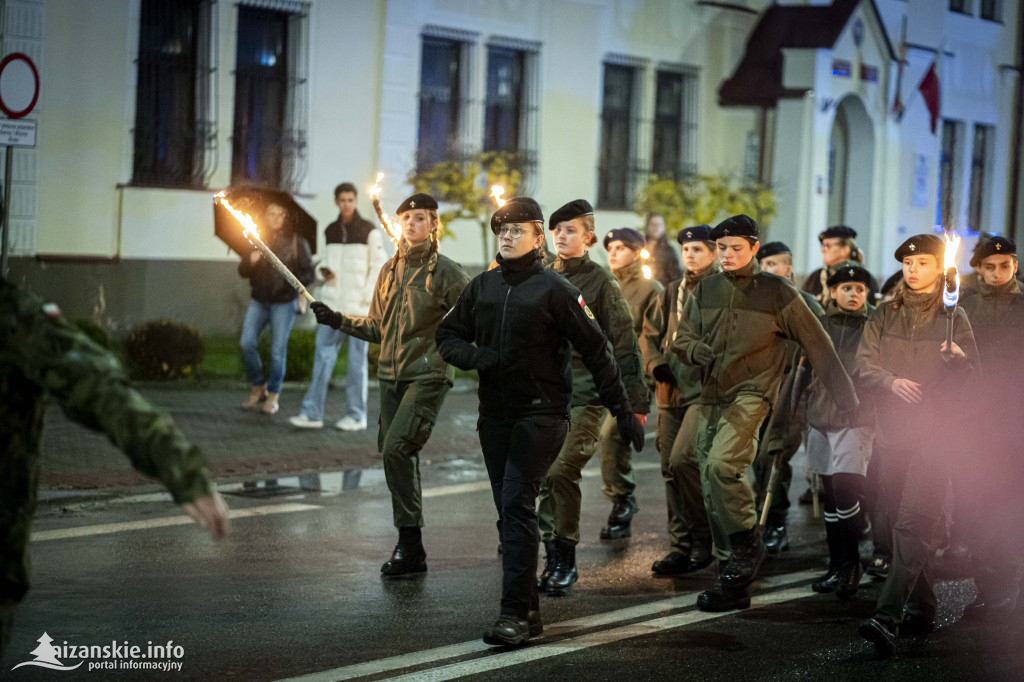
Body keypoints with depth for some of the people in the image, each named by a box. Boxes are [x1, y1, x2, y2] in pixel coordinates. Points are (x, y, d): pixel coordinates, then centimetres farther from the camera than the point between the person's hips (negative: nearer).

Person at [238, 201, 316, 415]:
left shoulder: (296, 242, 0)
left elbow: (309, 274, 0)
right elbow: (242, 272, 9)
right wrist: (251, 261, -13)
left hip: (284, 302, -3)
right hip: (259, 301, 3)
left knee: (278, 349, -3)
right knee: (247, 343, -6)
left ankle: (273, 395, 10)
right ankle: (258, 387, 12)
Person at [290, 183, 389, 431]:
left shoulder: (369, 231, -3)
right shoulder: (330, 231, 12)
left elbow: (380, 268, -4)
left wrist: (367, 299, -13)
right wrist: (324, 272, -2)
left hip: (359, 305, -5)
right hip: (332, 302, 5)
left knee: (356, 359, 0)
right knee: (323, 355, 0)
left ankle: (357, 415, 7)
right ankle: (312, 412, 0)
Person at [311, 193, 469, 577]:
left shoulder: (445, 272, -5)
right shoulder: (389, 271, 14)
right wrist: (337, 321, 10)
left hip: (427, 375, -7)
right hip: (391, 375, 7)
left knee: (397, 448, -20)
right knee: (398, 457, 7)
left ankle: (409, 542, -13)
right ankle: (412, 552, 15)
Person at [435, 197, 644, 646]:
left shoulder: (554, 289, -6)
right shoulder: (482, 287, 9)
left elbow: (596, 352, -4)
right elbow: (447, 336, 15)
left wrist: (623, 412, -5)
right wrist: (475, 356, -7)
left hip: (542, 411, -6)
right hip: (495, 414, 6)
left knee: (516, 504, -16)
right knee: (510, 512, 8)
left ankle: (515, 613, -17)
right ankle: (528, 612, 17)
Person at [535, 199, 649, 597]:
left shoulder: (600, 282, -2)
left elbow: (624, 343, -3)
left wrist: (636, 401, -5)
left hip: (585, 394, -5)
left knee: (562, 473, -14)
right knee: (544, 474, 2)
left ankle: (566, 562, -3)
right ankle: (553, 560, 13)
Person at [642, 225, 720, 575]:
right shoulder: (672, 292, 16)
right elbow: (650, 332, 20)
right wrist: (656, 363, 3)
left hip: (706, 390, -7)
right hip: (672, 391, 7)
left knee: (683, 459, -20)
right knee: (670, 468, 7)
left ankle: (704, 539, -6)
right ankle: (681, 548, 14)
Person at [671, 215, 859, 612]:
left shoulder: (777, 293, -2)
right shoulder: (705, 290, 11)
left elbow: (816, 344, 1)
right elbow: (682, 338, 13)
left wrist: (846, 397, 0)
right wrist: (703, 352, -12)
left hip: (751, 393, -6)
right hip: (711, 396, 6)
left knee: (721, 464, -29)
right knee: (712, 490, 5)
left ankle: (747, 545, -10)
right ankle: (733, 582, 12)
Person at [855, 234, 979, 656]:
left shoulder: (953, 318, 3)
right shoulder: (883, 317, 12)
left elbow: (972, 375, -1)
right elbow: (863, 367, 3)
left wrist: (957, 360, -24)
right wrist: (891, 382, -16)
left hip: (935, 434, -4)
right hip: (894, 432, 4)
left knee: (913, 525, -14)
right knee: (905, 524, 10)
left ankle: (888, 617, -24)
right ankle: (921, 608, 23)